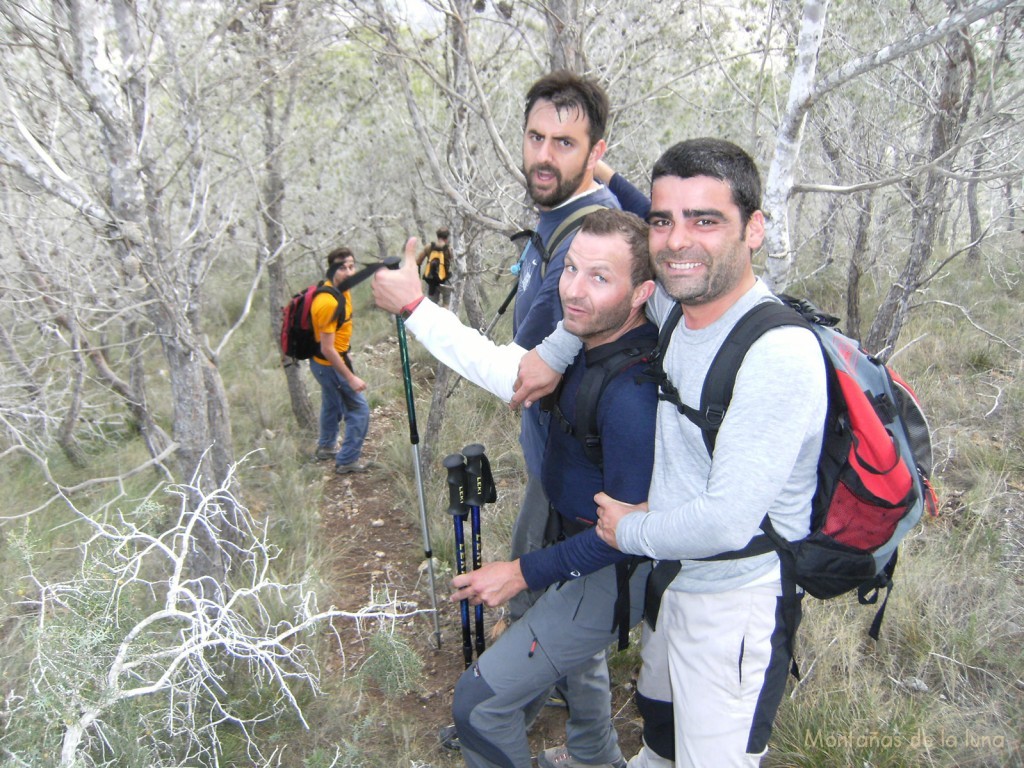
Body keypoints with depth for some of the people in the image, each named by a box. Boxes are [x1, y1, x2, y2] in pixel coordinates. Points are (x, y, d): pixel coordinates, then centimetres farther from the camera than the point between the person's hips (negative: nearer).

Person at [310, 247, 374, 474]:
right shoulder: (329, 303, -31)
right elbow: (327, 349, -28)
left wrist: (345, 354, 23)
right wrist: (351, 378, -25)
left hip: (329, 361, 10)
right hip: (329, 364, -10)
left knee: (332, 403, 27)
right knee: (359, 408, -2)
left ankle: (326, 446, 47)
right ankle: (347, 460, 9)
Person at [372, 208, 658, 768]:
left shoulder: (631, 392, -35)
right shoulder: (593, 341, -6)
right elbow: (507, 371, 5)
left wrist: (524, 572, -23)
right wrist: (415, 307, 2)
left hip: (612, 574, -10)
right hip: (582, 542, 10)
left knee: (479, 701, -5)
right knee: (575, 650, 36)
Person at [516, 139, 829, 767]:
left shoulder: (780, 354, -30)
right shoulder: (676, 302, -6)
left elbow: (728, 524, -32)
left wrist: (630, 530, -15)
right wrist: (553, 353, 5)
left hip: (735, 605, -8)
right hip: (668, 576, 8)